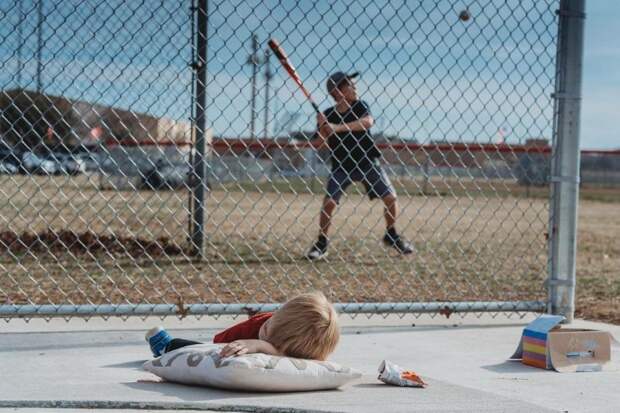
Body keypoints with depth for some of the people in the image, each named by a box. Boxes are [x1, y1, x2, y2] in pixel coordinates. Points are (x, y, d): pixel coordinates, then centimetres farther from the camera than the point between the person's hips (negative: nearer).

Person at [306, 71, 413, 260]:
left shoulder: (359, 106, -7)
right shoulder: (327, 115, -7)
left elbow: (368, 122, -29)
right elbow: (321, 144, -12)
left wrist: (338, 128, -35)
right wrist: (321, 128, -32)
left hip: (367, 163, 1)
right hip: (341, 166, -1)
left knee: (391, 198, -2)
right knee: (328, 202, -14)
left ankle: (391, 236, 21)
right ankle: (321, 244, 2)